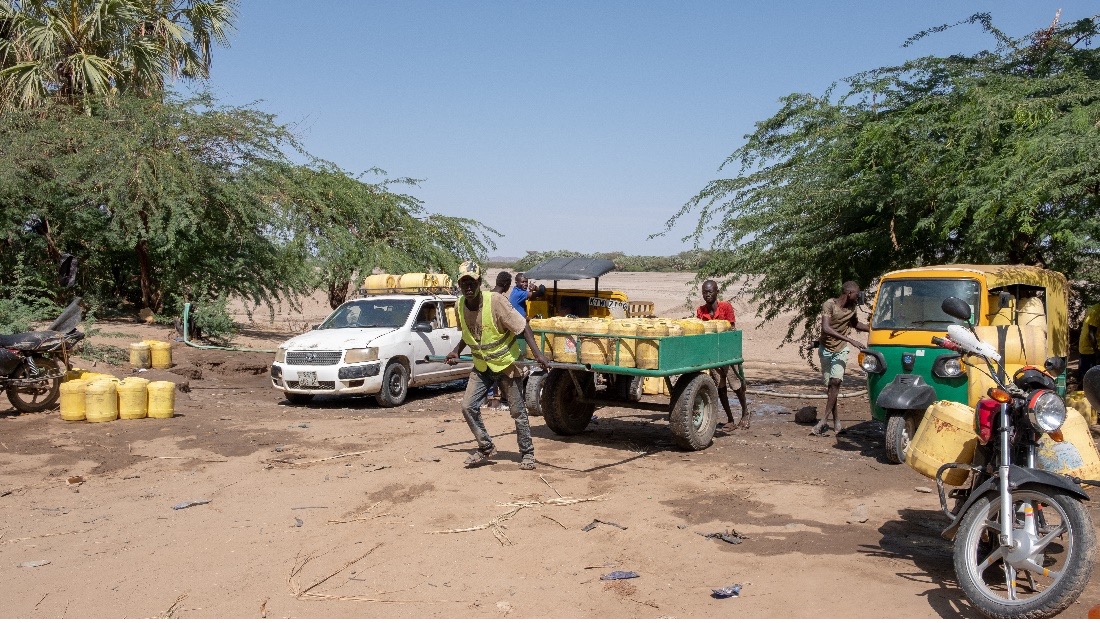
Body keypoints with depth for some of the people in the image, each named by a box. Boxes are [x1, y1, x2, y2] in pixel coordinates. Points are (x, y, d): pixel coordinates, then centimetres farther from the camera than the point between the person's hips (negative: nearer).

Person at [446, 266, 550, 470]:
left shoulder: (495, 301, -23)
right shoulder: (460, 305, -6)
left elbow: (522, 327, -21)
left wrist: (537, 353, -30)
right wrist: (456, 351, 8)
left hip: (506, 363, -5)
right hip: (481, 366, 5)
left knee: (517, 411, 2)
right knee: (468, 406, -5)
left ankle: (527, 453, 18)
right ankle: (486, 448, 13)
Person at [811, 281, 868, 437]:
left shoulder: (851, 307, 3)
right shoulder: (829, 305, -17)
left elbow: (855, 324, 25)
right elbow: (826, 329, -30)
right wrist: (851, 341, -34)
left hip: (841, 350, 3)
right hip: (826, 349, -3)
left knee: (836, 381, -17)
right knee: (831, 385, 3)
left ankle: (824, 420, -18)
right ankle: (836, 421, 14)